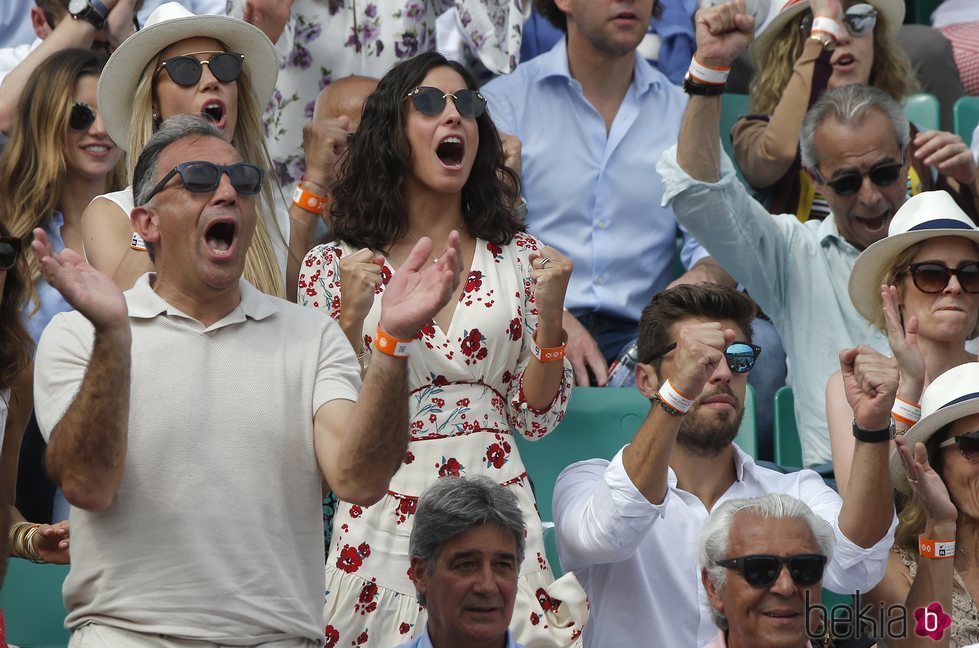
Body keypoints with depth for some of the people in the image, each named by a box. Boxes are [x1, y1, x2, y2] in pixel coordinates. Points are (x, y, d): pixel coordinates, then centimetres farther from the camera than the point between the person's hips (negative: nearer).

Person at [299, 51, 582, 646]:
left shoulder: (520, 260, 7)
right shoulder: (334, 267, 2)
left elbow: (537, 417, 6)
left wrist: (549, 315, -8)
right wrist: (352, 317, -14)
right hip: (383, 520, -1)